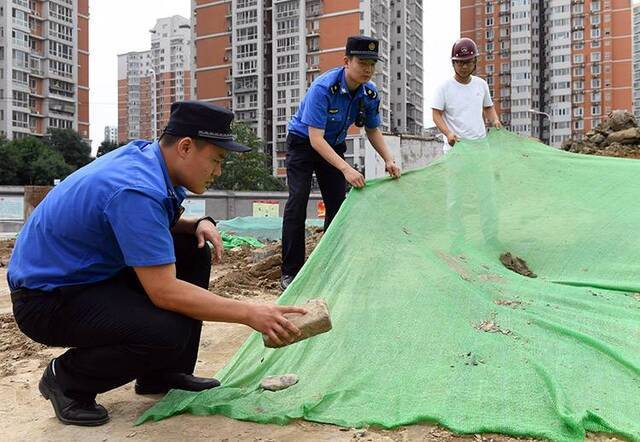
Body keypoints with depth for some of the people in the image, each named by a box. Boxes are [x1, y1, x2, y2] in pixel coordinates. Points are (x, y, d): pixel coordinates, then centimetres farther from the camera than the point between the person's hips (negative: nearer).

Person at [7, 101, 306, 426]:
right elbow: (164, 291, -32)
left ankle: (163, 374, 11)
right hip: (46, 298, -10)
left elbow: (161, 227, 17)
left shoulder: (146, 154, -2)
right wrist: (250, 314, -30)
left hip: (93, 271, 10)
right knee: (169, 332, -29)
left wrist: (199, 225, -6)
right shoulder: (135, 190, -30)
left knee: (193, 253, 2)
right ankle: (66, 379, 0)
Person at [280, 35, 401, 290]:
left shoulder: (370, 93, -13)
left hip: (333, 146, 6)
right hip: (303, 143, -5)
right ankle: (290, 273, -11)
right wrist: (346, 169, -45)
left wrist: (389, 160, -12)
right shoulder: (323, 88, -32)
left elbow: (372, 130, 3)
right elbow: (316, 138, -36)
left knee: (338, 202, 0)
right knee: (298, 201, -17)